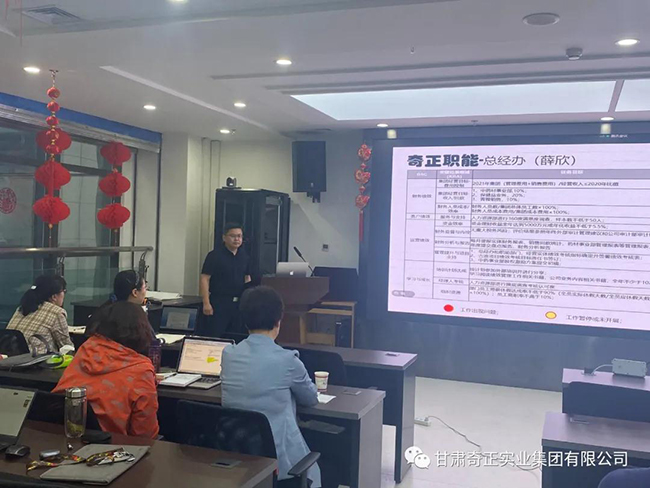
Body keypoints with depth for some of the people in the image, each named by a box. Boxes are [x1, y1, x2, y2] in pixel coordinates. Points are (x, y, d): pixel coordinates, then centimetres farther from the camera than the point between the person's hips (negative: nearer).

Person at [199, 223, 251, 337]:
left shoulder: (244, 256, 11)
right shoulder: (215, 255, -7)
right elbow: (205, 279, -10)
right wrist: (206, 303, -16)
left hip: (239, 303, 6)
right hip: (218, 302, -6)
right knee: (214, 336, -5)